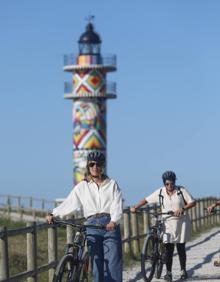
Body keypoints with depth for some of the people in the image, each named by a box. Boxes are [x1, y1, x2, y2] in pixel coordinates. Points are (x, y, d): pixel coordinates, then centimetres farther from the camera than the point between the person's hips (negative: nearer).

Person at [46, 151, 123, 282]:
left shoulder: (112, 184, 10)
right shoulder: (82, 186, 13)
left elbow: (117, 206, -1)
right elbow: (69, 203, 10)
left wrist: (114, 221, -20)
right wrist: (53, 214, -3)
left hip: (110, 225, -1)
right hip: (92, 226, 1)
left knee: (113, 262, -8)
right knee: (96, 262, -3)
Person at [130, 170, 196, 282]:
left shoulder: (181, 190, -3)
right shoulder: (160, 192, 1)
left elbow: (192, 202, -8)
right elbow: (146, 200, 4)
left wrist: (182, 209, -24)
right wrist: (135, 207, -9)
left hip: (181, 223, 0)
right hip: (167, 224, 1)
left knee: (181, 248, 5)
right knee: (169, 249, -6)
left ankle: (183, 270, 22)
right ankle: (168, 272, 3)